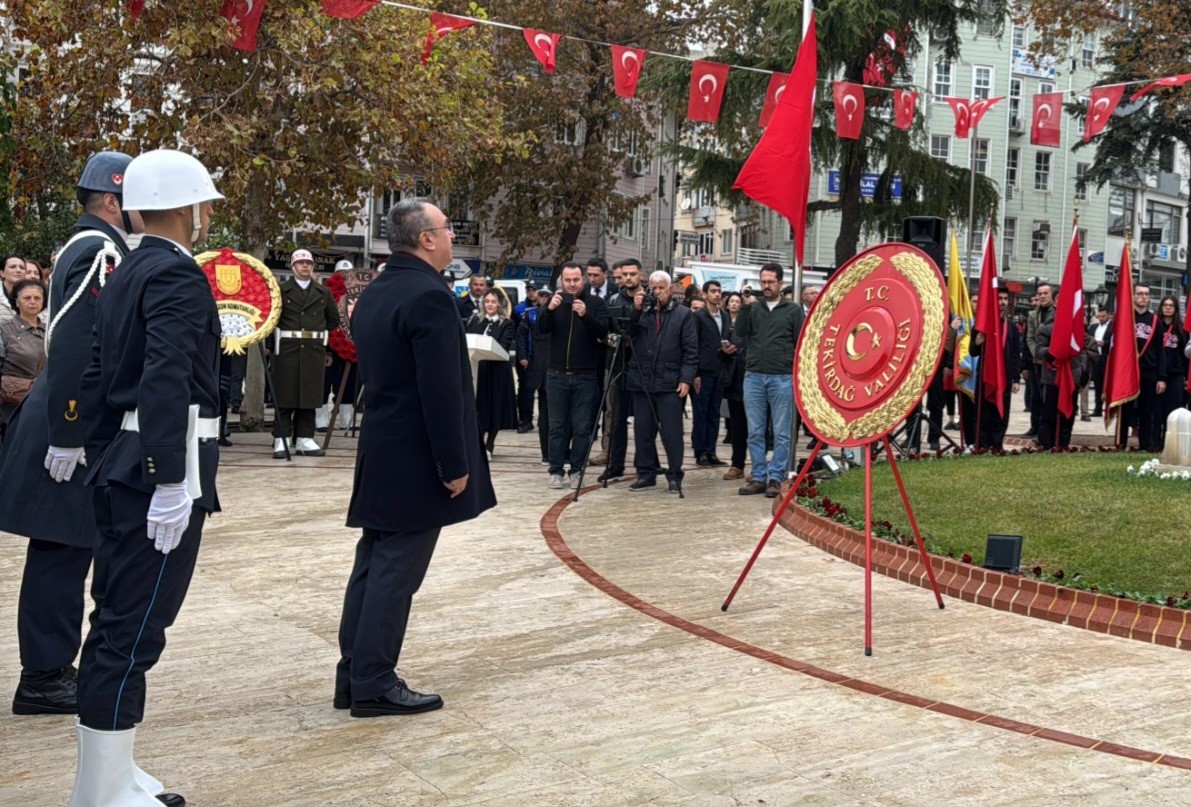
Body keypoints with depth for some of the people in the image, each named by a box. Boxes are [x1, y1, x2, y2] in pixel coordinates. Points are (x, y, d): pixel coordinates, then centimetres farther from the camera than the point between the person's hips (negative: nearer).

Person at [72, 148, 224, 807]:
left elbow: (96, 379, 18)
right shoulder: (177, 274, -13)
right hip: (162, 469, -10)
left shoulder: (125, 275, 16)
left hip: (120, 471, 10)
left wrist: (106, 463, 21)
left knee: (115, 625, 15)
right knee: (132, 634, -5)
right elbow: (166, 381, -24)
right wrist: (171, 482, -25)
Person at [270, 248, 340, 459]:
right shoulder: (282, 290, 2)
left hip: (314, 350, 3)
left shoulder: (324, 292, 13)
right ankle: (281, 440, 1)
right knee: (285, 395, -2)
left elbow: (333, 319, 20)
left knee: (310, 394, 5)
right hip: (287, 348, -3)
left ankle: (304, 439, 12)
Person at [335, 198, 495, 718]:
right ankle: (374, 685, 3)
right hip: (415, 461, -9)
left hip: (380, 456, 9)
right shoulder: (429, 296, -18)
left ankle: (353, 677, 18)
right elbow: (441, 391, -22)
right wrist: (455, 465, -16)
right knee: (396, 573, -3)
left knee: (374, 566, 13)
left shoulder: (373, 294, 12)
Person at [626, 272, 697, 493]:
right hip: (641, 381, 3)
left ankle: (674, 477, 7)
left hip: (670, 383, -3)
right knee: (643, 431, 7)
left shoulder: (683, 314, 5)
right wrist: (636, 309, -12)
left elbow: (691, 350, 0)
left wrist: (686, 379, -8)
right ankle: (646, 474, 17)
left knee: (672, 433, -2)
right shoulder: (641, 311, 13)